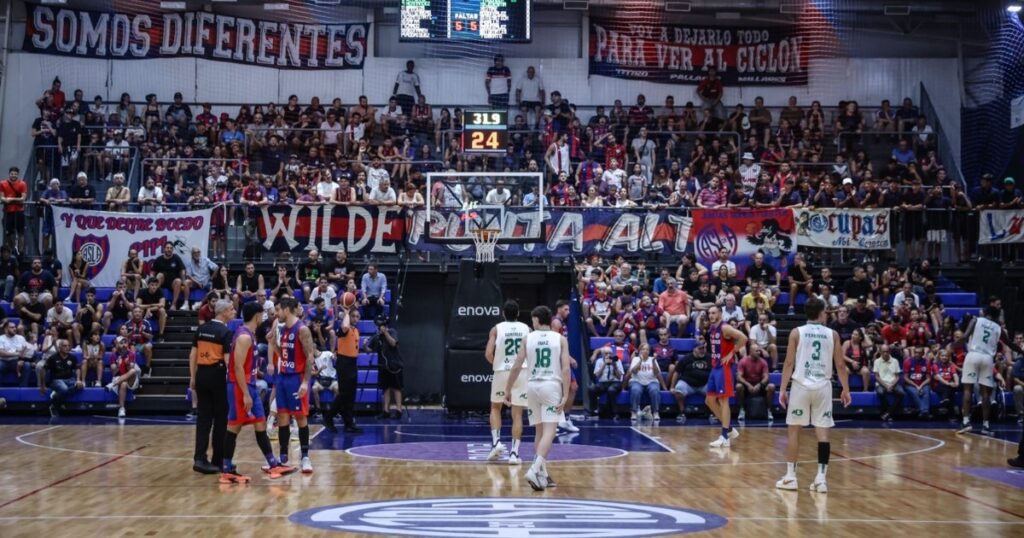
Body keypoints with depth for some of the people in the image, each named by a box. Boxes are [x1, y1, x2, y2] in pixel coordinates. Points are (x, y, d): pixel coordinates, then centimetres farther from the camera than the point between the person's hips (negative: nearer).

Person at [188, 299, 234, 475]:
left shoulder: (201, 329, 8)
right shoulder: (226, 332, -10)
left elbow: (193, 355, 10)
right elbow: (228, 360, -16)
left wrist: (192, 377, 16)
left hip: (202, 374, 6)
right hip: (217, 375, -5)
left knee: (203, 417, 7)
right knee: (220, 418, 6)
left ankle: (200, 458, -3)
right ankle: (217, 460, 12)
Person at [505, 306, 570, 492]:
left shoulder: (528, 338, 5)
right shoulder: (560, 339, 3)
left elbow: (517, 366, 1)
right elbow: (565, 369, -6)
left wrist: (508, 390, 9)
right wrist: (565, 395, -8)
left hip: (533, 386, 3)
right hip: (552, 385, -3)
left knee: (540, 430, 14)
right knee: (549, 431, -9)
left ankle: (543, 474, 17)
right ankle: (535, 469, -27)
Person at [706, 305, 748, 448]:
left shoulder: (725, 328, -15)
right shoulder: (711, 328, 12)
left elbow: (743, 338, -25)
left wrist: (731, 353, -19)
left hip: (723, 368, -9)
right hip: (714, 367, 9)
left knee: (723, 400, -8)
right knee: (710, 400, 11)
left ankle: (725, 437, -4)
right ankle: (729, 429, 21)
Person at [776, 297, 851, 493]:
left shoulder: (796, 332, 0)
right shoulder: (832, 334, 5)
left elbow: (789, 363, -4)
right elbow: (840, 365, 5)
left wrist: (783, 389, -1)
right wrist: (846, 390, 12)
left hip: (801, 385, -1)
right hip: (823, 386, 1)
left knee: (793, 430, 7)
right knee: (822, 432, 2)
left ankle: (790, 477, 8)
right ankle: (821, 478, -1)